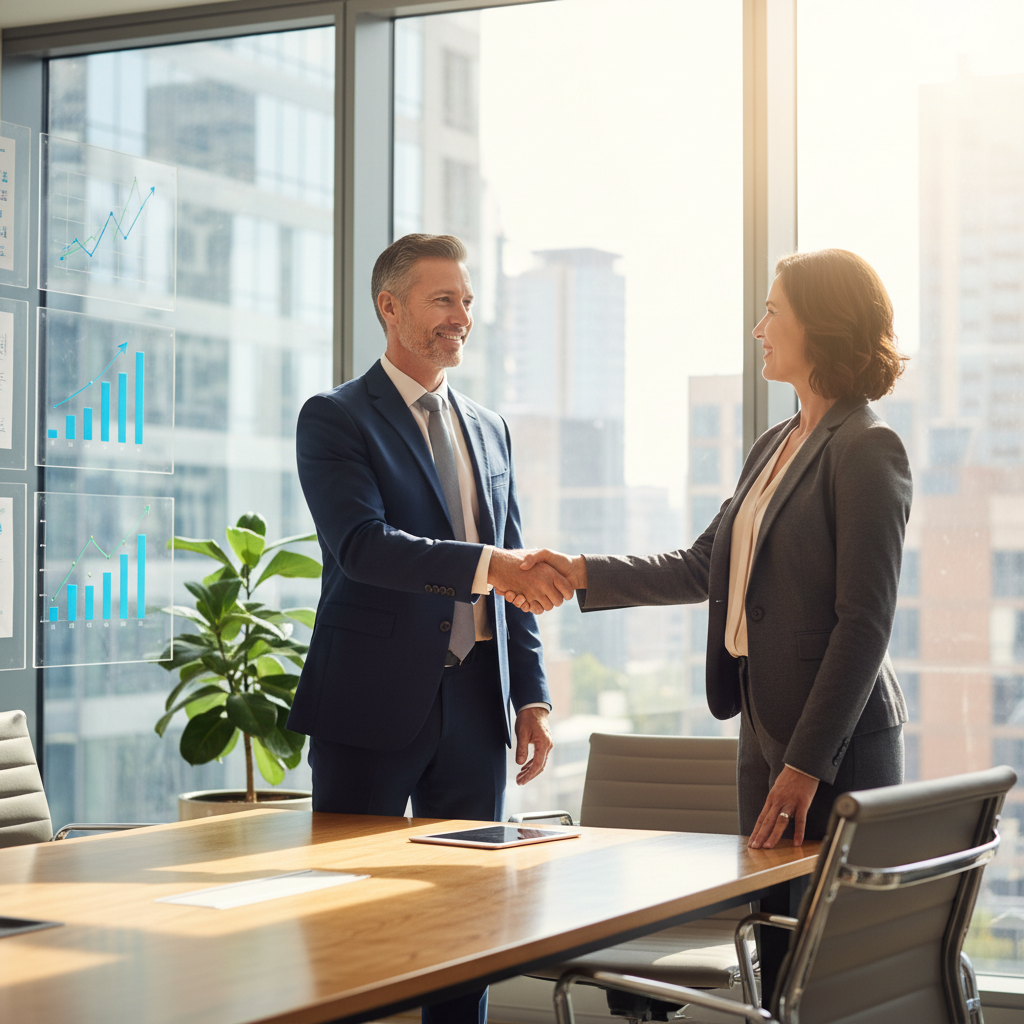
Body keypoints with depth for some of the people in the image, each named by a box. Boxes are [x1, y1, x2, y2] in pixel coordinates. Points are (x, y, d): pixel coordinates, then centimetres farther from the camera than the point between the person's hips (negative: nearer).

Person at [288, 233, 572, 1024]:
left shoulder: (489, 430, 16)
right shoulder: (336, 419, -3)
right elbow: (362, 545, -19)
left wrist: (532, 697, 9)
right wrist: (487, 565, -29)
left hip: (475, 704, 6)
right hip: (374, 703, -5)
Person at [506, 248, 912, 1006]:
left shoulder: (867, 449, -11)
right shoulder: (774, 448, 16)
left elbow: (865, 622, -16)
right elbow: (701, 568, 20)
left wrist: (807, 762, -19)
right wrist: (583, 574, 12)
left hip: (838, 742, -8)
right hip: (767, 726, 8)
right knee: (777, 955, 11)